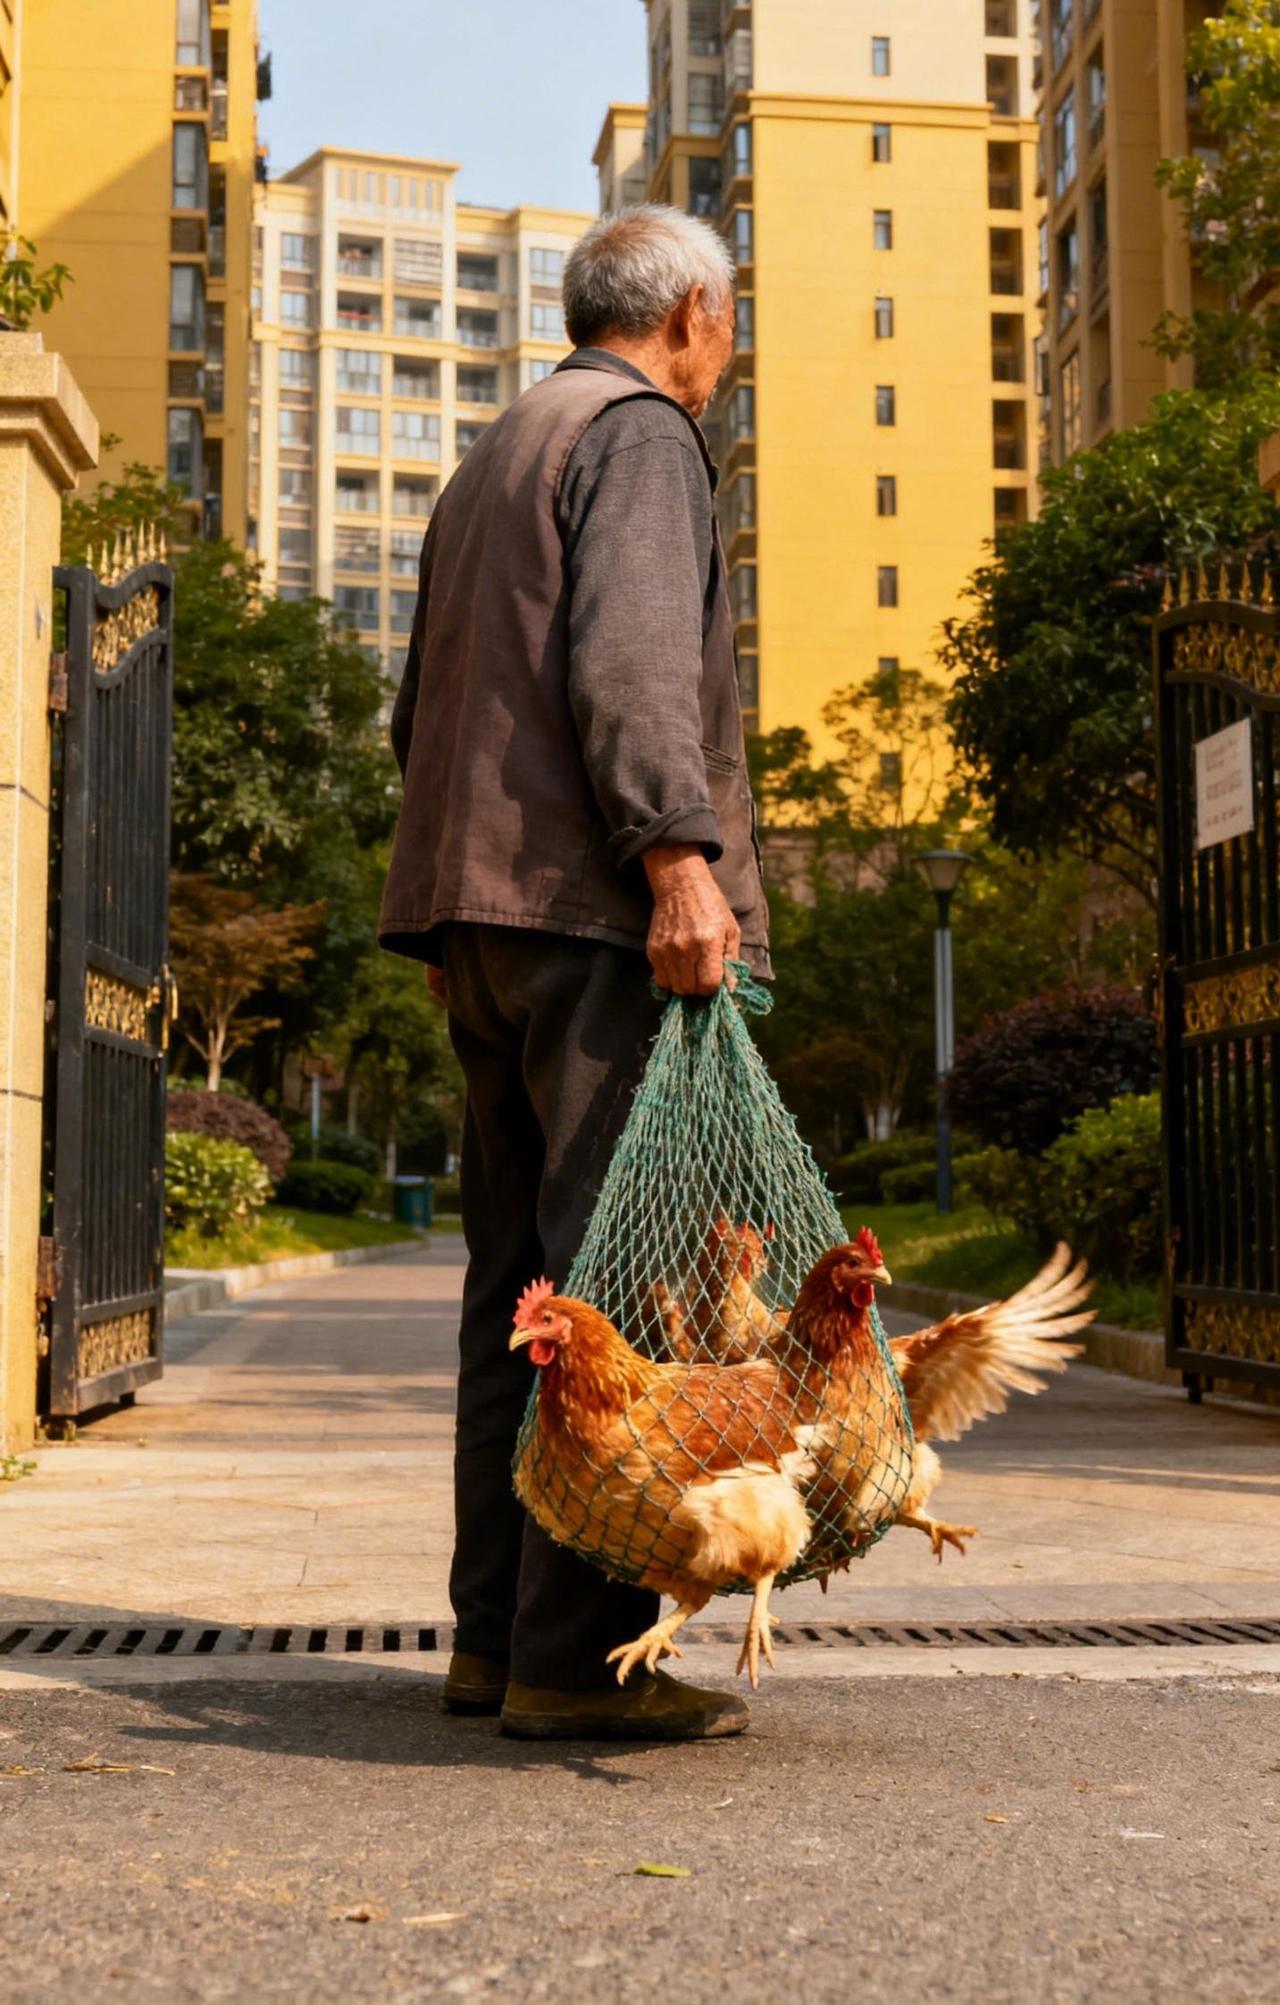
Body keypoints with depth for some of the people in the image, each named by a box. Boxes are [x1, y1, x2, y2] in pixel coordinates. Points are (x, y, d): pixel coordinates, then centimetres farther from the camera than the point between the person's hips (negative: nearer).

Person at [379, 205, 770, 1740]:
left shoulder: (495, 454, 28)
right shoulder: (638, 431, 0)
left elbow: (424, 706, 28)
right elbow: (628, 651, -17)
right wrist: (678, 853, -26)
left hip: (486, 915, 9)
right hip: (597, 911, -9)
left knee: (521, 1270, 9)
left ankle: (497, 1631, 11)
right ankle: (578, 1651, -12)